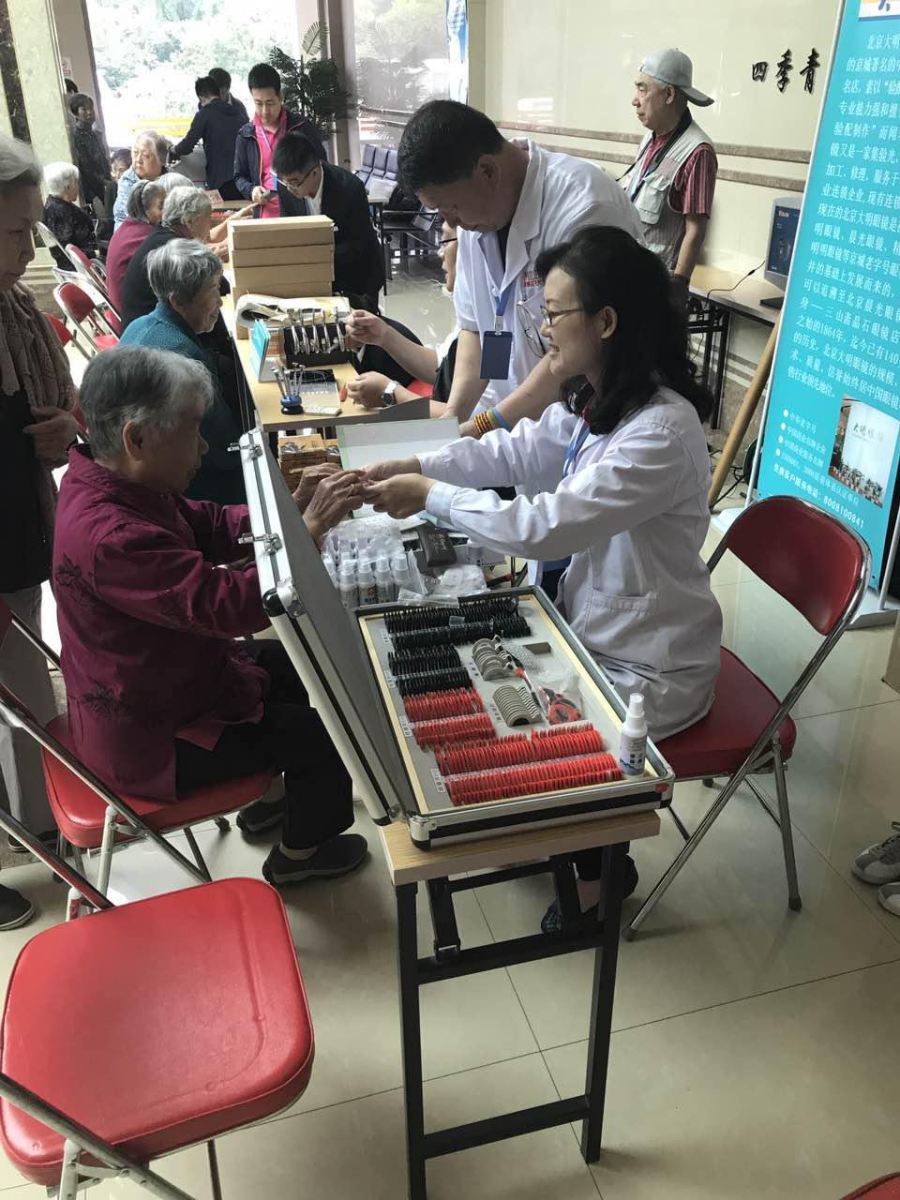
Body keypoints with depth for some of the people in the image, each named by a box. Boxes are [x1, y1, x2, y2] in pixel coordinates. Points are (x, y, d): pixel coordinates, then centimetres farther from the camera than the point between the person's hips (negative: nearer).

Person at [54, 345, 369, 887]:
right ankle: (299, 853, 26)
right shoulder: (109, 538, -37)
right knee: (334, 731, -1)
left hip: (161, 679, 10)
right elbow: (235, 606, -40)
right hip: (153, 739, -10)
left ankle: (271, 795, 38)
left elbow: (211, 526, 3)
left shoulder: (116, 483, -5)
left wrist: (290, 507, -13)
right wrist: (313, 527, -34)